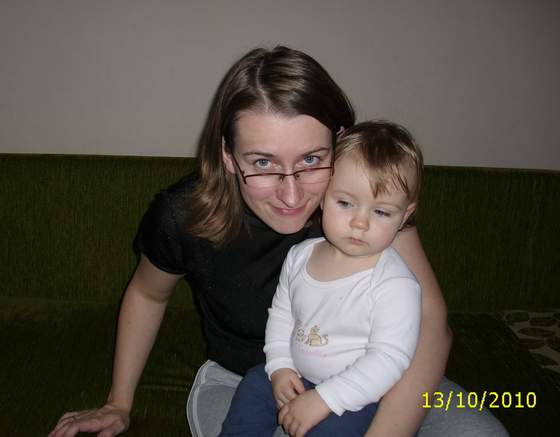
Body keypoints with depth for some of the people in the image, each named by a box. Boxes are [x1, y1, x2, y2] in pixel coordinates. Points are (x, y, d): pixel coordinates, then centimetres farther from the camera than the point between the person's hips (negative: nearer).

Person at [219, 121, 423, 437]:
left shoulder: (397, 285, -23)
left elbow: (389, 359, -24)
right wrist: (280, 366, -3)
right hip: (297, 378, 6)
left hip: (357, 397, -6)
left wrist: (323, 400, -25)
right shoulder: (300, 256, -3)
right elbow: (281, 312, 10)